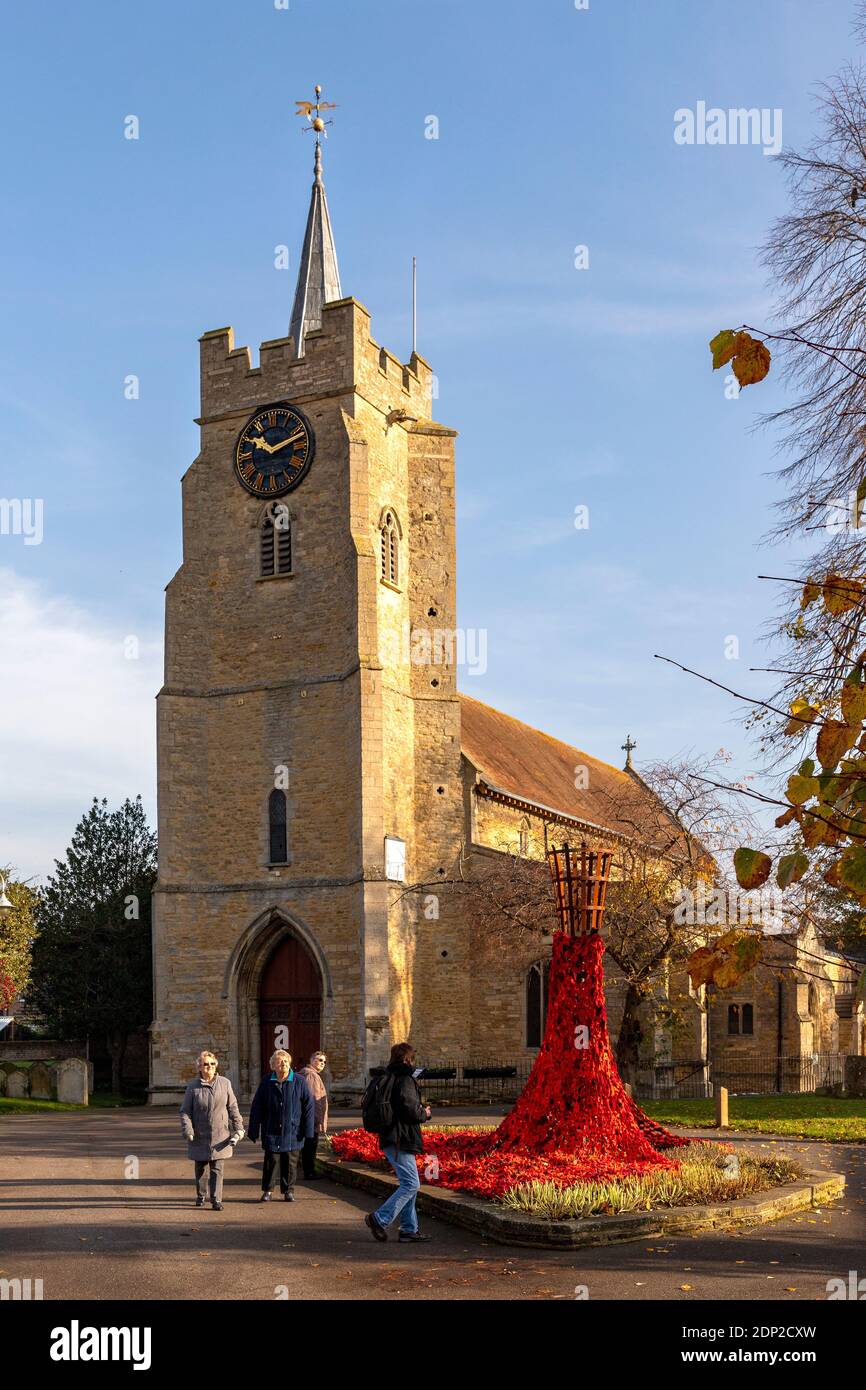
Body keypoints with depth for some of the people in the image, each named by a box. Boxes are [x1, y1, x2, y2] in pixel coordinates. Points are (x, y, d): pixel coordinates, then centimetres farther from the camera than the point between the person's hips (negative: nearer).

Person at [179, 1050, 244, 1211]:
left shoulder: (225, 1083, 1)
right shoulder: (193, 1087, -4)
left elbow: (233, 1108, 5)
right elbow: (185, 1111, -3)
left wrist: (238, 1129, 0)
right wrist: (188, 1131, -16)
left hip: (220, 1136, 0)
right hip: (200, 1137, 0)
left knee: (217, 1169, -3)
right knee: (201, 1168, 13)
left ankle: (216, 1199, -1)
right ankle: (200, 1196, 31)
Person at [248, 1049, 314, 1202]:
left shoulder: (299, 1081, -3)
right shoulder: (266, 1082, 1)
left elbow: (308, 1106, -1)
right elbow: (257, 1108, 4)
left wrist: (308, 1129, -5)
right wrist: (253, 1130, 2)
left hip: (292, 1131, 0)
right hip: (271, 1131, 1)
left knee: (290, 1162, 6)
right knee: (270, 1161, 4)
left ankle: (289, 1191, 20)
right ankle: (267, 1191, 17)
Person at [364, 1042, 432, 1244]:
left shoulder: (387, 1078, 15)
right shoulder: (405, 1080, -14)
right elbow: (409, 1109, -23)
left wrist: (420, 1109, 16)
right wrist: (424, 1113, -2)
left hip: (390, 1138, 10)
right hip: (400, 1140, -10)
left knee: (408, 1183, 14)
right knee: (411, 1184, -8)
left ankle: (409, 1229, 15)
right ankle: (380, 1219, -11)